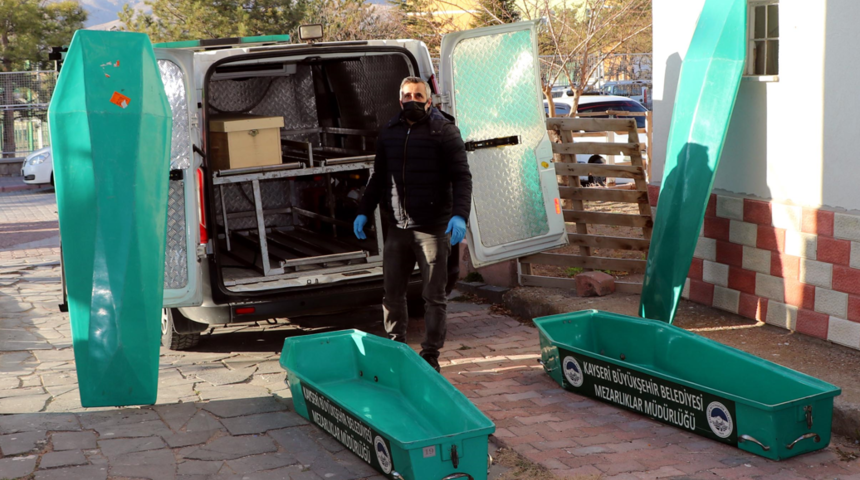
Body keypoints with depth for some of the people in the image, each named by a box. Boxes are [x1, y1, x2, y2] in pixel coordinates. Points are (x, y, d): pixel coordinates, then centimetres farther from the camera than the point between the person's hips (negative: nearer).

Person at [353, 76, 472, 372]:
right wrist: (364, 212, 14)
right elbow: (378, 178, 22)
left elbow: (461, 177, -8)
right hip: (397, 227, 5)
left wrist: (459, 215, -21)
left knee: (433, 295, 0)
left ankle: (430, 356, 9)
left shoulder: (444, 132, -3)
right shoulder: (388, 134, 14)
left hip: (433, 227, -5)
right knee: (392, 292, 10)